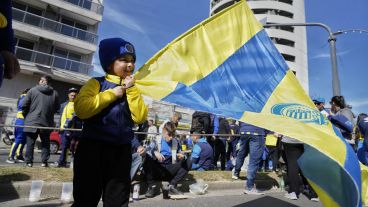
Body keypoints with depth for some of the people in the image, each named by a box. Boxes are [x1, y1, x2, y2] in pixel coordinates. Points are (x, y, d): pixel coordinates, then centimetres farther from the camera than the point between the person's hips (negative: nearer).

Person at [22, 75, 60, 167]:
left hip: (32, 122, -1)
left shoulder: (33, 90, -3)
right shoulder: (54, 93, 1)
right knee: (45, 143, 11)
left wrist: (26, 116, 13)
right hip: (47, 122, 1)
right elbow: (57, 108, 8)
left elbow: (24, 105, -3)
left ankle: (29, 161, 10)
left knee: (30, 143, 8)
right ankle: (44, 162, 8)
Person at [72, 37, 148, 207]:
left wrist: (131, 89, -8)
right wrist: (112, 94, -14)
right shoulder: (97, 83, -2)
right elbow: (81, 109, -19)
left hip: (121, 151, 4)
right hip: (93, 148, -4)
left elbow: (140, 117, -4)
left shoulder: (131, 89, 10)